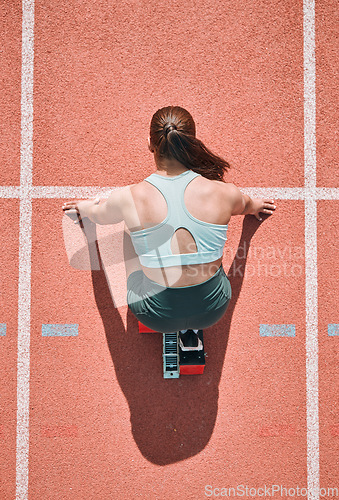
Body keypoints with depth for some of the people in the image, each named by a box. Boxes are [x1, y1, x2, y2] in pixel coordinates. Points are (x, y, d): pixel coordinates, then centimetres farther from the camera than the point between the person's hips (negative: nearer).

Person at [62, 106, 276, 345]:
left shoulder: (129, 199, -20)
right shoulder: (224, 193, -18)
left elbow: (98, 215, 6)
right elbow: (244, 204, 10)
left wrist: (84, 206, 31)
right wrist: (255, 205, 35)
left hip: (157, 316, -1)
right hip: (213, 311, 1)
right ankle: (193, 331, 33)